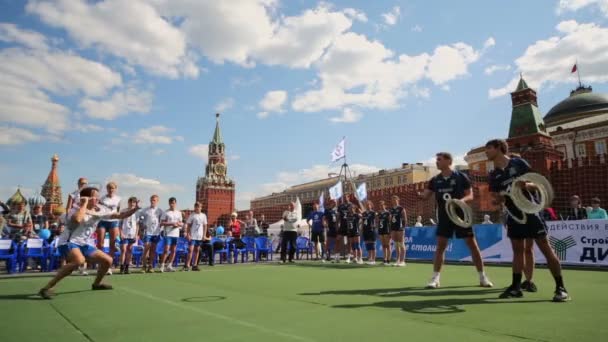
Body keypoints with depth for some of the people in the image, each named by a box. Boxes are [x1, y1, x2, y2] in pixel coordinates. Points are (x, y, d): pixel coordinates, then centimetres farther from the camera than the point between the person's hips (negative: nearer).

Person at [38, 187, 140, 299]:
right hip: (68, 242, -7)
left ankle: (96, 284, 32)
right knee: (79, 260, -38)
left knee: (107, 260, 7)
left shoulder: (100, 210, 2)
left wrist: (135, 209, -8)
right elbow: (77, 220, -42)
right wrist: (84, 204, -29)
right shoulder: (76, 210, -16)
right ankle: (46, 288, -30)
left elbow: (120, 215, 6)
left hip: (83, 244, 8)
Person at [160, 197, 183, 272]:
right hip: (168, 234, -5)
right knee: (166, 250, -10)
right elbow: (162, 223, -7)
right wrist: (171, 224, -17)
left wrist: (179, 224, -7)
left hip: (176, 234, 5)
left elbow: (182, 223, 16)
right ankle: (162, 265, -1)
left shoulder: (179, 213, 13)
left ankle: (170, 266, 15)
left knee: (173, 250, 7)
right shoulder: (166, 213, -2)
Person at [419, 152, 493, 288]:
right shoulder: (435, 180, 6)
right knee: (440, 246, -2)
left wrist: (462, 200, -24)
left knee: (472, 245, 1)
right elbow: (425, 195, 5)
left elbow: (470, 195, -2)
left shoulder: (461, 177, -3)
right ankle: (435, 278, 2)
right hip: (444, 217, 3)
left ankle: (482, 277, 14)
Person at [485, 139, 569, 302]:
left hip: (530, 211, -5)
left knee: (546, 248, -6)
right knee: (518, 250, 8)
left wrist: (526, 185, -23)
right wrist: (498, 199, -14)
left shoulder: (518, 163, -5)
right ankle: (516, 287, 13)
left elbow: (537, 184, -3)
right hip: (513, 215, 5)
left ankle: (561, 288, 0)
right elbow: (497, 199, 9)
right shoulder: (493, 176, 7)